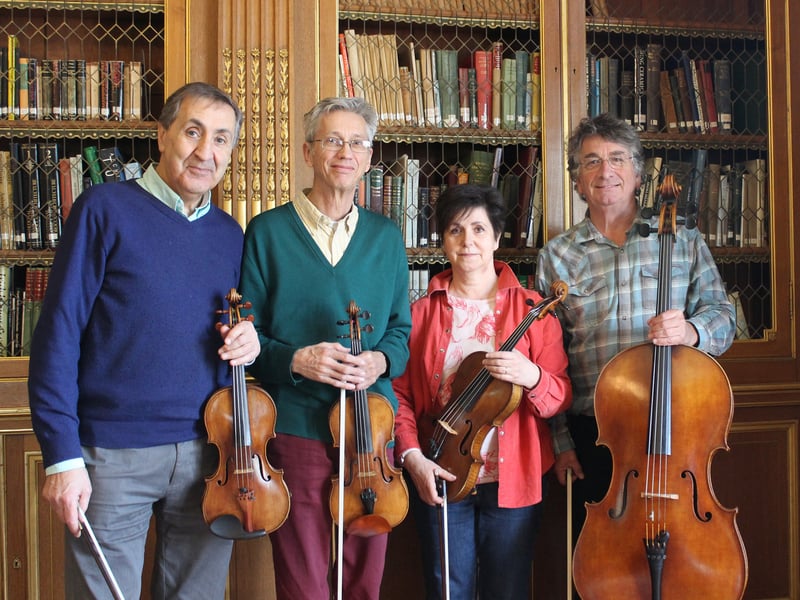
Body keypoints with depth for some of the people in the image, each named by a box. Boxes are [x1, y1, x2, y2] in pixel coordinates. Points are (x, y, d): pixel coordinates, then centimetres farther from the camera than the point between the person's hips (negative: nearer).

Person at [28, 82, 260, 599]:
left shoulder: (230, 235, 9)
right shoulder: (107, 209, -6)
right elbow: (58, 336, -9)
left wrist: (249, 339, -3)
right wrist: (62, 456, -13)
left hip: (208, 457, 5)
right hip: (113, 457, -4)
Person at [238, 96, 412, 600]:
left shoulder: (387, 237, 11)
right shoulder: (267, 232, 0)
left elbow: (401, 329, 14)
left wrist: (381, 360, -8)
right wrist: (295, 360, -18)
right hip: (296, 431, -3)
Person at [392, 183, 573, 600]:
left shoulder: (531, 309, 0)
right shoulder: (421, 313, 3)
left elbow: (561, 397, -3)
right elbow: (401, 394, 2)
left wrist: (531, 376, -24)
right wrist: (411, 455, -13)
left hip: (513, 482, 0)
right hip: (440, 479, 1)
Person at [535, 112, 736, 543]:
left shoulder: (683, 241, 7)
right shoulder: (556, 257, 7)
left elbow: (722, 317, 4)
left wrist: (691, 330, -20)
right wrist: (560, 440, 1)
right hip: (593, 437, 0)